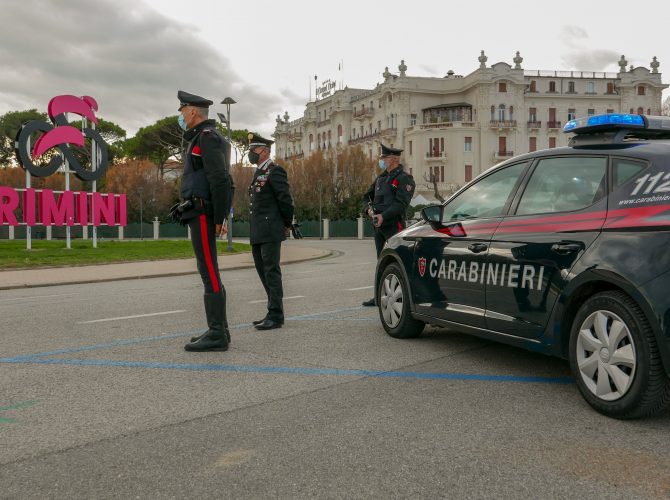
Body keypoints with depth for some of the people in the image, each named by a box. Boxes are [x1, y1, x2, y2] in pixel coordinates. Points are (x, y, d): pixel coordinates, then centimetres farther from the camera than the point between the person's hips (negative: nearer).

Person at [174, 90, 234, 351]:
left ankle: (216, 335, -8)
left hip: (203, 214, -10)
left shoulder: (208, 137, -10)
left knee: (209, 272, -10)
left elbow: (220, 179, -19)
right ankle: (219, 329, 13)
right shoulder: (200, 138, 23)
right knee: (208, 272, 10)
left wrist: (219, 219, -18)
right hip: (201, 214, 10)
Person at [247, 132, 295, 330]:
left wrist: (287, 225, -4)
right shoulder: (258, 173, 19)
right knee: (263, 271, 11)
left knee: (271, 271, -7)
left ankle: (275, 315, -2)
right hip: (257, 233, 9)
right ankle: (274, 313, 18)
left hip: (270, 232, -9)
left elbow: (285, 200, -13)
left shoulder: (275, 171, -9)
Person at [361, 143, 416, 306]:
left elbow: (401, 203, -18)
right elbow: (367, 196, 19)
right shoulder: (381, 178, 18)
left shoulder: (404, 178, -7)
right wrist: (369, 209, -2)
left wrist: (383, 216, -27)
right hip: (378, 225, 9)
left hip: (394, 226, -8)